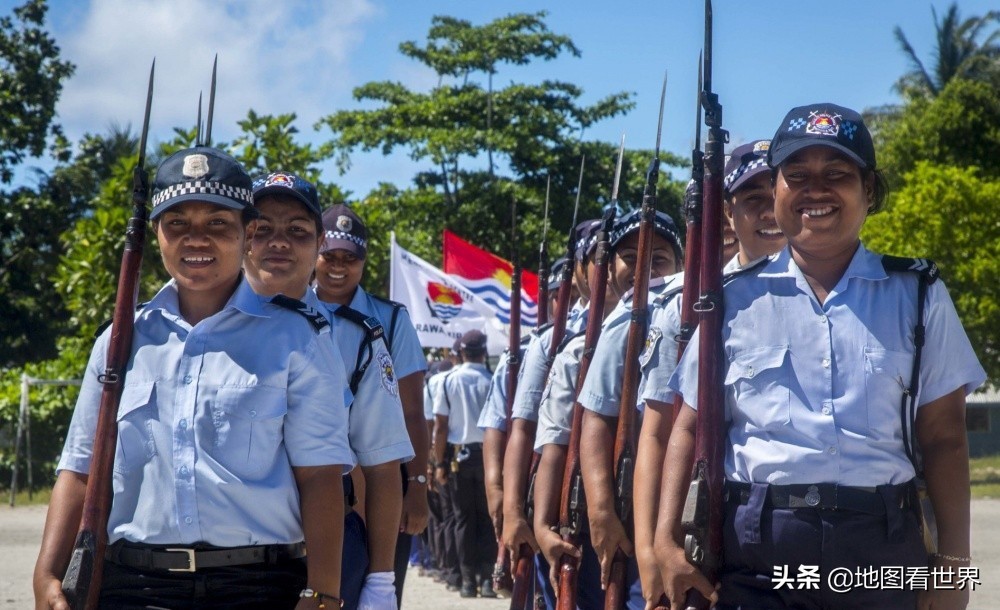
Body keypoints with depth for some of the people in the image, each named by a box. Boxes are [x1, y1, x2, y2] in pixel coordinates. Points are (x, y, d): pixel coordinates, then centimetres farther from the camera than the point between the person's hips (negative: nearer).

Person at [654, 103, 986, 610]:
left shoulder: (918, 296, 6)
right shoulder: (735, 300, 7)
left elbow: (943, 439, 6)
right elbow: (690, 428, 9)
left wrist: (953, 563, 1)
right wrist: (667, 540, -2)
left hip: (881, 551, 1)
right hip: (755, 550, 0)